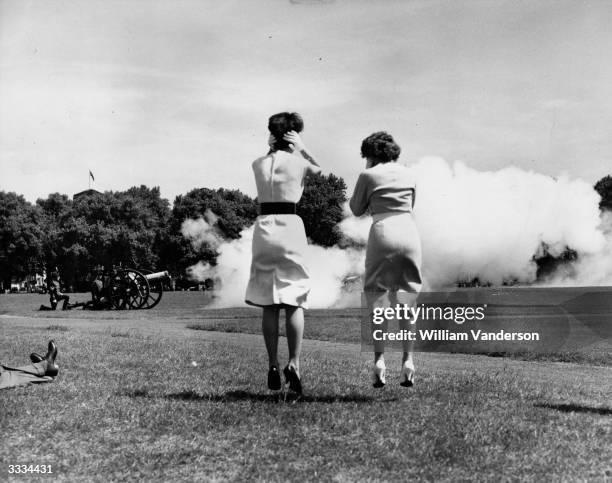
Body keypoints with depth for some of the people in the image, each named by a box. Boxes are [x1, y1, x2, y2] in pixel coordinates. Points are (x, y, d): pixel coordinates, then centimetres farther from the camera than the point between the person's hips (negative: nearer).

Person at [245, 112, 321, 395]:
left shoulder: (258, 164, 6)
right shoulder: (298, 161, 1)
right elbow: (318, 169, 22)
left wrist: (272, 147, 15)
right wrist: (302, 148, 12)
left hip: (264, 226, 2)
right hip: (290, 225, -2)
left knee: (269, 303, 7)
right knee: (295, 301, 1)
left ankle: (273, 366, 6)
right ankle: (294, 363, -10)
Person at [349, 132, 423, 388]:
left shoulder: (368, 175, 3)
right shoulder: (408, 173, 13)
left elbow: (356, 210, 12)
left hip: (383, 232, -3)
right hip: (409, 232, 3)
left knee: (375, 300, 7)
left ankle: (379, 359, -4)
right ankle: (408, 360, 4)